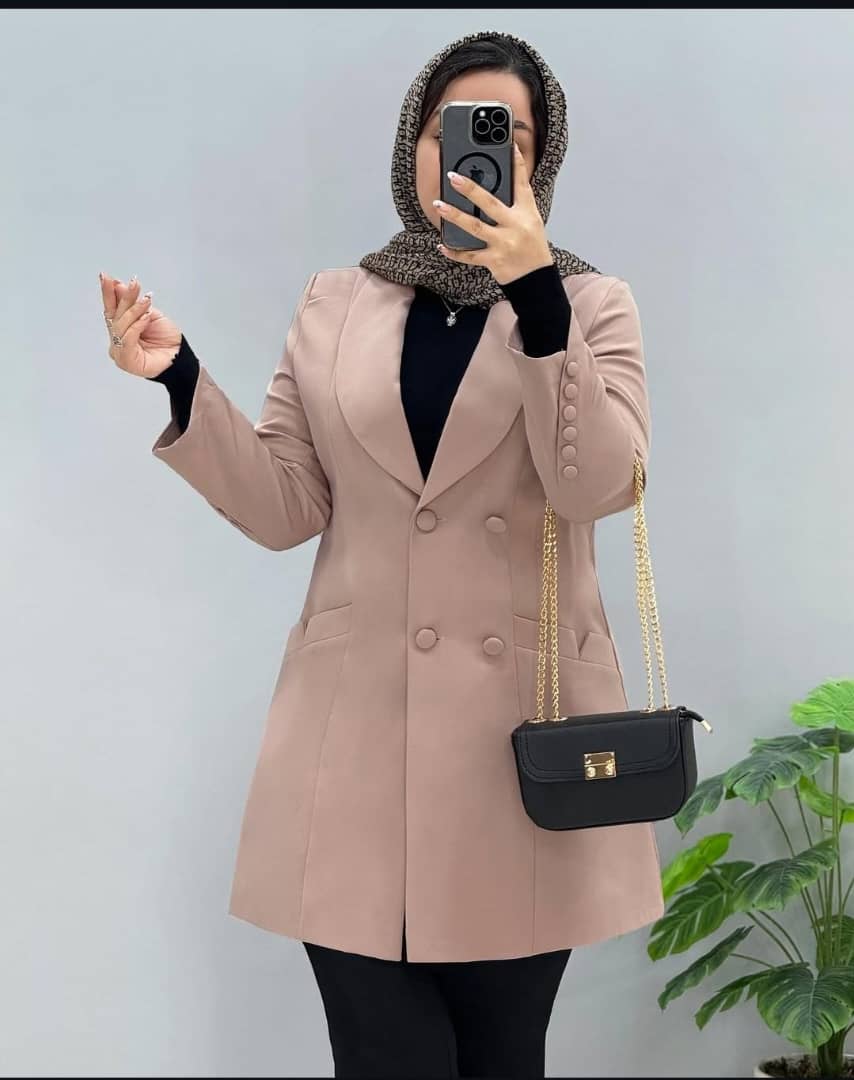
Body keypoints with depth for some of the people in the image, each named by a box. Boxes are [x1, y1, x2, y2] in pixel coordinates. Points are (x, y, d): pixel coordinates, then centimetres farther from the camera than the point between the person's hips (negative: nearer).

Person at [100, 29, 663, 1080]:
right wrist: (179, 380, -7)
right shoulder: (332, 305, 9)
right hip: (362, 727, 1)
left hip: (519, 722, 0)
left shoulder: (590, 302, 5)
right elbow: (283, 507, 4)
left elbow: (600, 483, -12)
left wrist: (536, 295, -21)